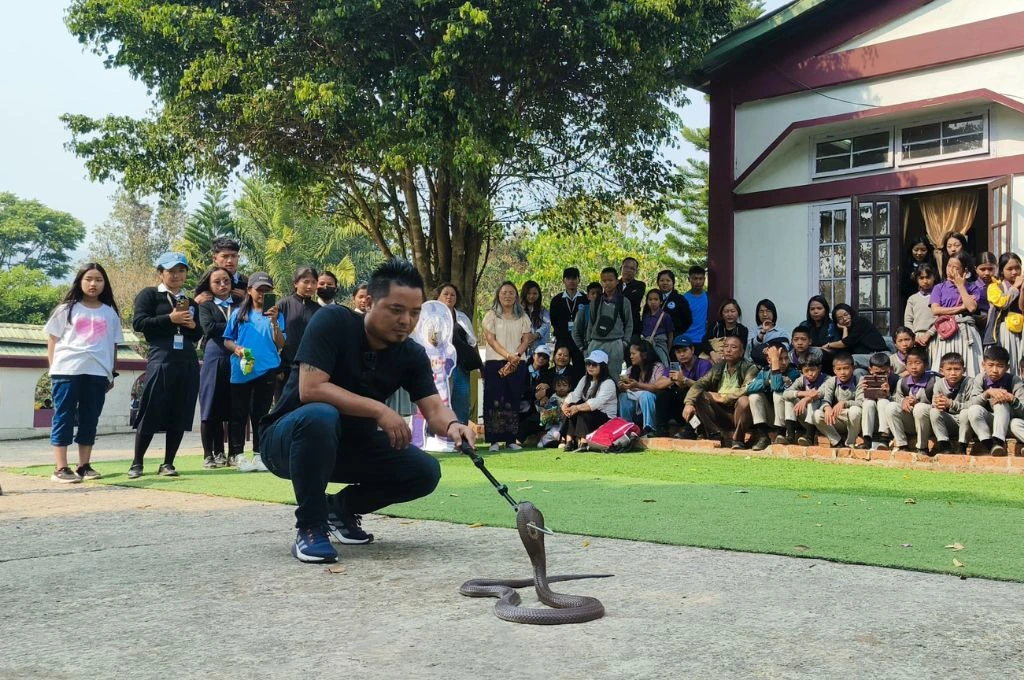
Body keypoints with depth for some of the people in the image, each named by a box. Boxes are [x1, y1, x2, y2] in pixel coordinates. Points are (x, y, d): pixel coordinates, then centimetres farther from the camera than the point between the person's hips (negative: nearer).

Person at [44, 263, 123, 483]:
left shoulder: (110, 313, 13)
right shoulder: (67, 309, 7)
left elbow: (113, 346, 15)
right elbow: (52, 340, 7)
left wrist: (111, 374, 12)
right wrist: (54, 369, 0)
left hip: (97, 373, 3)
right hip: (67, 371, -2)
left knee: (90, 420, 6)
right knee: (64, 418, -2)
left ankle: (84, 466, 13)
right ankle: (60, 468, -2)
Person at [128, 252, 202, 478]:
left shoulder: (190, 302, 20)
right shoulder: (149, 295, 5)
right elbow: (139, 323, -7)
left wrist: (192, 326, 0)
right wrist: (170, 319, -14)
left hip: (188, 362, 5)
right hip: (161, 360, -5)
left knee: (180, 416, 4)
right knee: (150, 413, -4)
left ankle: (168, 463, 13)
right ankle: (136, 463, 8)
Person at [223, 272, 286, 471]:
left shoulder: (276, 314, 6)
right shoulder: (239, 313, 7)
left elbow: (280, 344, -2)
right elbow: (227, 340, 9)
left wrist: (274, 322, -14)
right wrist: (236, 348, -12)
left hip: (266, 371, 0)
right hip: (241, 370, 0)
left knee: (261, 413, 5)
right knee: (239, 413, 3)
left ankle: (259, 454, 10)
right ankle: (237, 454, 9)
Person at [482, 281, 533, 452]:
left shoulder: (522, 317, 12)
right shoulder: (491, 315, 5)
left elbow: (526, 339, 5)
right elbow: (491, 339, -4)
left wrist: (516, 357, -11)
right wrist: (508, 356, -15)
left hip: (518, 364, 2)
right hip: (494, 363, -2)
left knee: (513, 401, 1)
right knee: (495, 400, -6)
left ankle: (511, 439, 4)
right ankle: (494, 440, -4)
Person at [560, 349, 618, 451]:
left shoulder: (608, 383, -15)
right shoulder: (585, 379, 10)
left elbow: (597, 402, -30)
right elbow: (575, 395, -5)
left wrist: (577, 408, -39)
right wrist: (565, 404, -25)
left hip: (606, 418, -7)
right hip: (586, 417, 7)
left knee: (582, 413, -31)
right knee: (570, 410, -18)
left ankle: (583, 442, -41)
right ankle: (569, 440, -27)